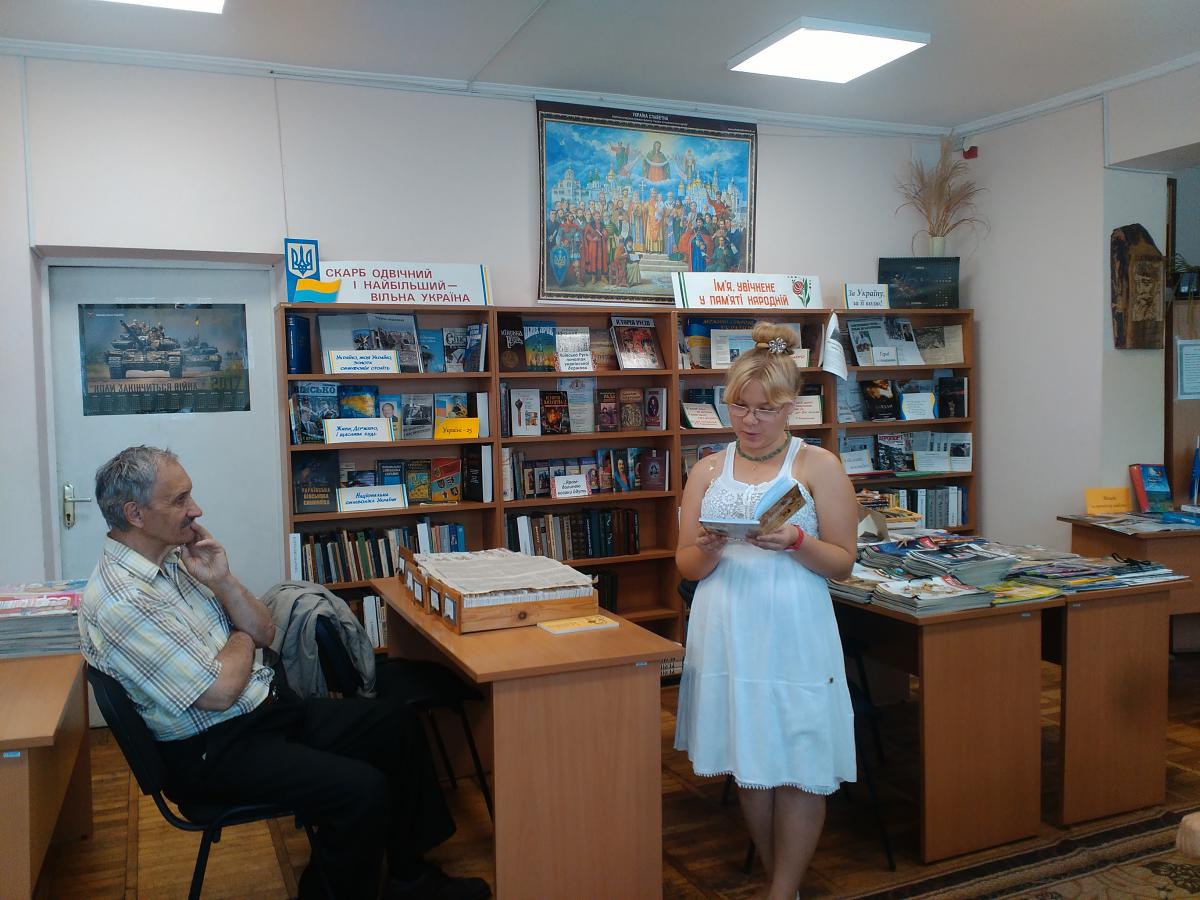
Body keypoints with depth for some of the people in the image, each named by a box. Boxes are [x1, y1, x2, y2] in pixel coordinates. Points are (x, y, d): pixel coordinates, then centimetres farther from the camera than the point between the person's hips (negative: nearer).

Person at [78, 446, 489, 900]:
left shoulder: (177, 556, 6)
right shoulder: (120, 601, -23)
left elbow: (264, 632, 7)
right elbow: (219, 692, -24)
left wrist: (222, 580, -9)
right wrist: (241, 641, -4)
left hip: (271, 707, 10)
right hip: (212, 750, -10)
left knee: (397, 722, 8)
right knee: (362, 789, -25)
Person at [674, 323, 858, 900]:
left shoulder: (818, 466, 1)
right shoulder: (708, 471, 9)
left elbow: (842, 563, 0)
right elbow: (685, 566, 8)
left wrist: (795, 542, -19)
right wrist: (709, 550, -14)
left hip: (795, 636, -3)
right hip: (727, 636, 3)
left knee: (799, 769, 2)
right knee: (749, 766, 12)